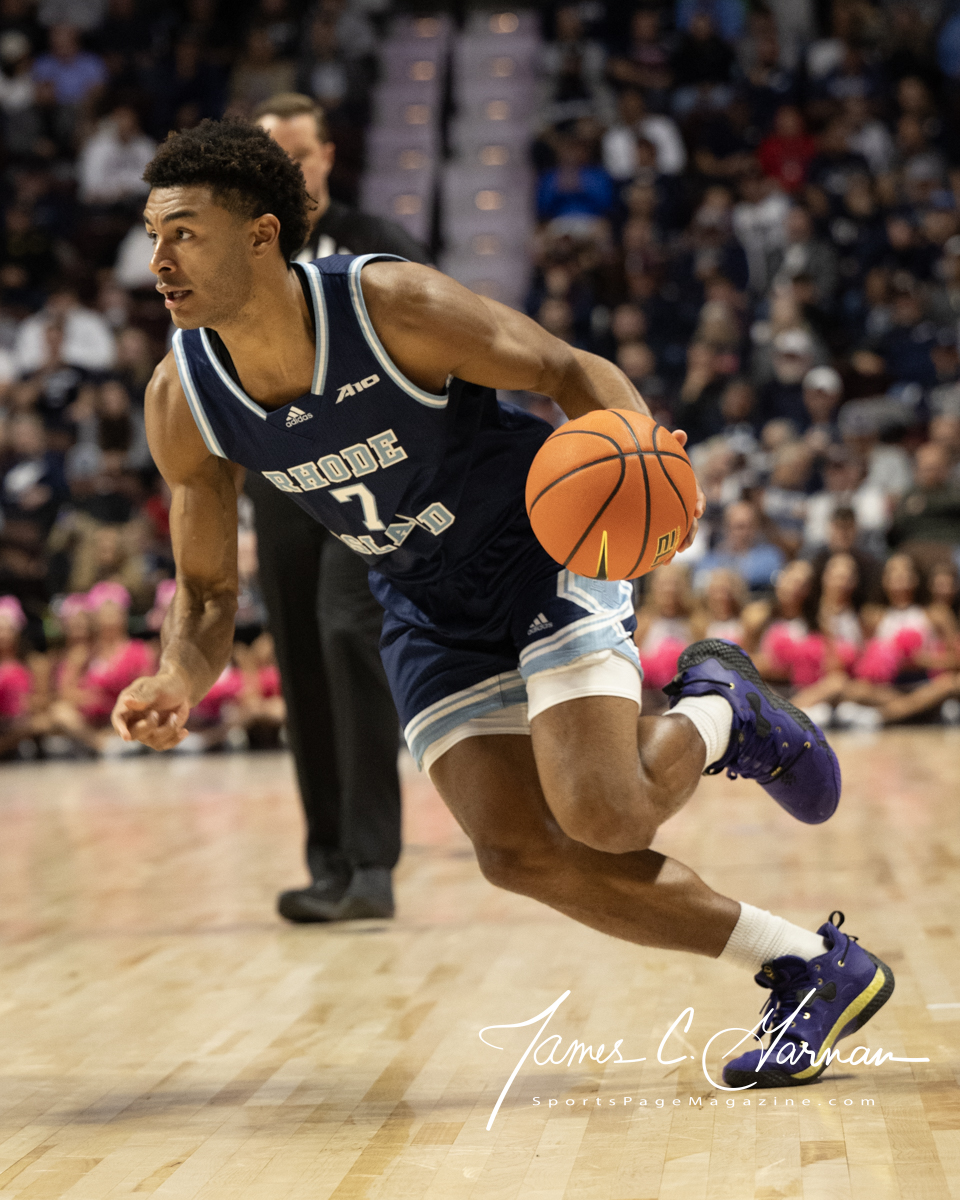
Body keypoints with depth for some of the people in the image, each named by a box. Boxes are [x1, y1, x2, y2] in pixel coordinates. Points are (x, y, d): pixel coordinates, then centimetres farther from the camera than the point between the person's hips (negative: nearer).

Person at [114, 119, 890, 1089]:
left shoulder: (392, 305, -27)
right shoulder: (181, 401, -13)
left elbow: (572, 372, -15)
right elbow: (207, 591, -2)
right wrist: (178, 682, -24)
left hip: (548, 546, -5)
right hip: (429, 609, 5)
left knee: (602, 819, -23)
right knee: (518, 853, -7)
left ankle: (718, 710, 13)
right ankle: (815, 971, 5)